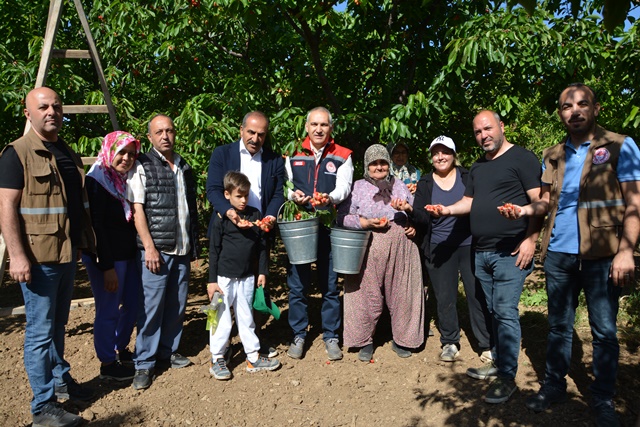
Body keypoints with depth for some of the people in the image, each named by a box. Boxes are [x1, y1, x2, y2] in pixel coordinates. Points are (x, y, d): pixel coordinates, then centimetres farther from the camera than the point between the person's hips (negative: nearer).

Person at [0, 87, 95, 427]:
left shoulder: (68, 154, 14)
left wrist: (86, 242, 20)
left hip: (67, 254, 7)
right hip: (38, 257, -7)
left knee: (58, 325, 20)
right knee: (40, 331, 1)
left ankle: (60, 379, 35)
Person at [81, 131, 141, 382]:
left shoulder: (126, 180, 9)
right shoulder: (96, 181, -13)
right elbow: (96, 227, -17)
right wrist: (107, 267, -19)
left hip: (129, 255, 8)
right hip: (106, 258, -7)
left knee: (132, 304, 15)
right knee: (108, 311, 3)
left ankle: (121, 349, 35)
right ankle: (107, 364, 20)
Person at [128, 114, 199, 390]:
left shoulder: (185, 167, 14)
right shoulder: (142, 166, -2)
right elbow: (137, 209, -8)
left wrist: (194, 244, 15)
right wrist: (149, 247, -14)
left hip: (182, 250, 5)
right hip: (156, 249, -5)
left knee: (177, 304, 11)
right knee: (151, 306, -2)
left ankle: (168, 351, 27)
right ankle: (144, 364, 10)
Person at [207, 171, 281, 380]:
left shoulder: (255, 215, 3)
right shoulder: (221, 218, -7)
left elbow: (262, 245, 9)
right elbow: (214, 251, -6)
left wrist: (262, 272, 7)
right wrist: (212, 280, -7)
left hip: (247, 277, 4)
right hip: (224, 277, -3)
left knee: (246, 318, 14)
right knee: (222, 320, 4)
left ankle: (253, 357, 22)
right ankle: (217, 360, 18)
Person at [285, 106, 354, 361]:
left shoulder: (342, 156, 5)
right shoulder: (293, 154, 9)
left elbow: (344, 187, -6)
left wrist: (330, 198, -27)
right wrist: (293, 194, -15)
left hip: (329, 228, -1)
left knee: (330, 285, 5)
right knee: (297, 285, 6)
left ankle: (330, 336, 21)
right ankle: (299, 335, 22)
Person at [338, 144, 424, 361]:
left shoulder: (399, 185, 17)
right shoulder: (358, 187, 5)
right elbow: (342, 217, -3)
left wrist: (414, 225, 2)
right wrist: (367, 223, -14)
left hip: (401, 249, 3)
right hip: (370, 251, -3)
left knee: (401, 294, 7)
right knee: (368, 295, 1)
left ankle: (401, 339, 24)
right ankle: (365, 341, 19)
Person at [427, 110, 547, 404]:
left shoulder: (522, 158, -4)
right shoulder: (477, 167, 18)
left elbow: (539, 201, -9)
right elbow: (469, 202, 21)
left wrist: (530, 239, -16)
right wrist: (446, 209, 2)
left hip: (510, 253, -7)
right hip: (481, 253, 7)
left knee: (505, 312, -7)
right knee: (492, 311, 13)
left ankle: (507, 377, 3)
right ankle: (498, 362, 26)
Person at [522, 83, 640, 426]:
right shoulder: (551, 156, 11)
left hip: (602, 256, -3)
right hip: (558, 254, 4)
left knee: (604, 331, 6)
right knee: (558, 325, 12)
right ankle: (553, 385, 25)